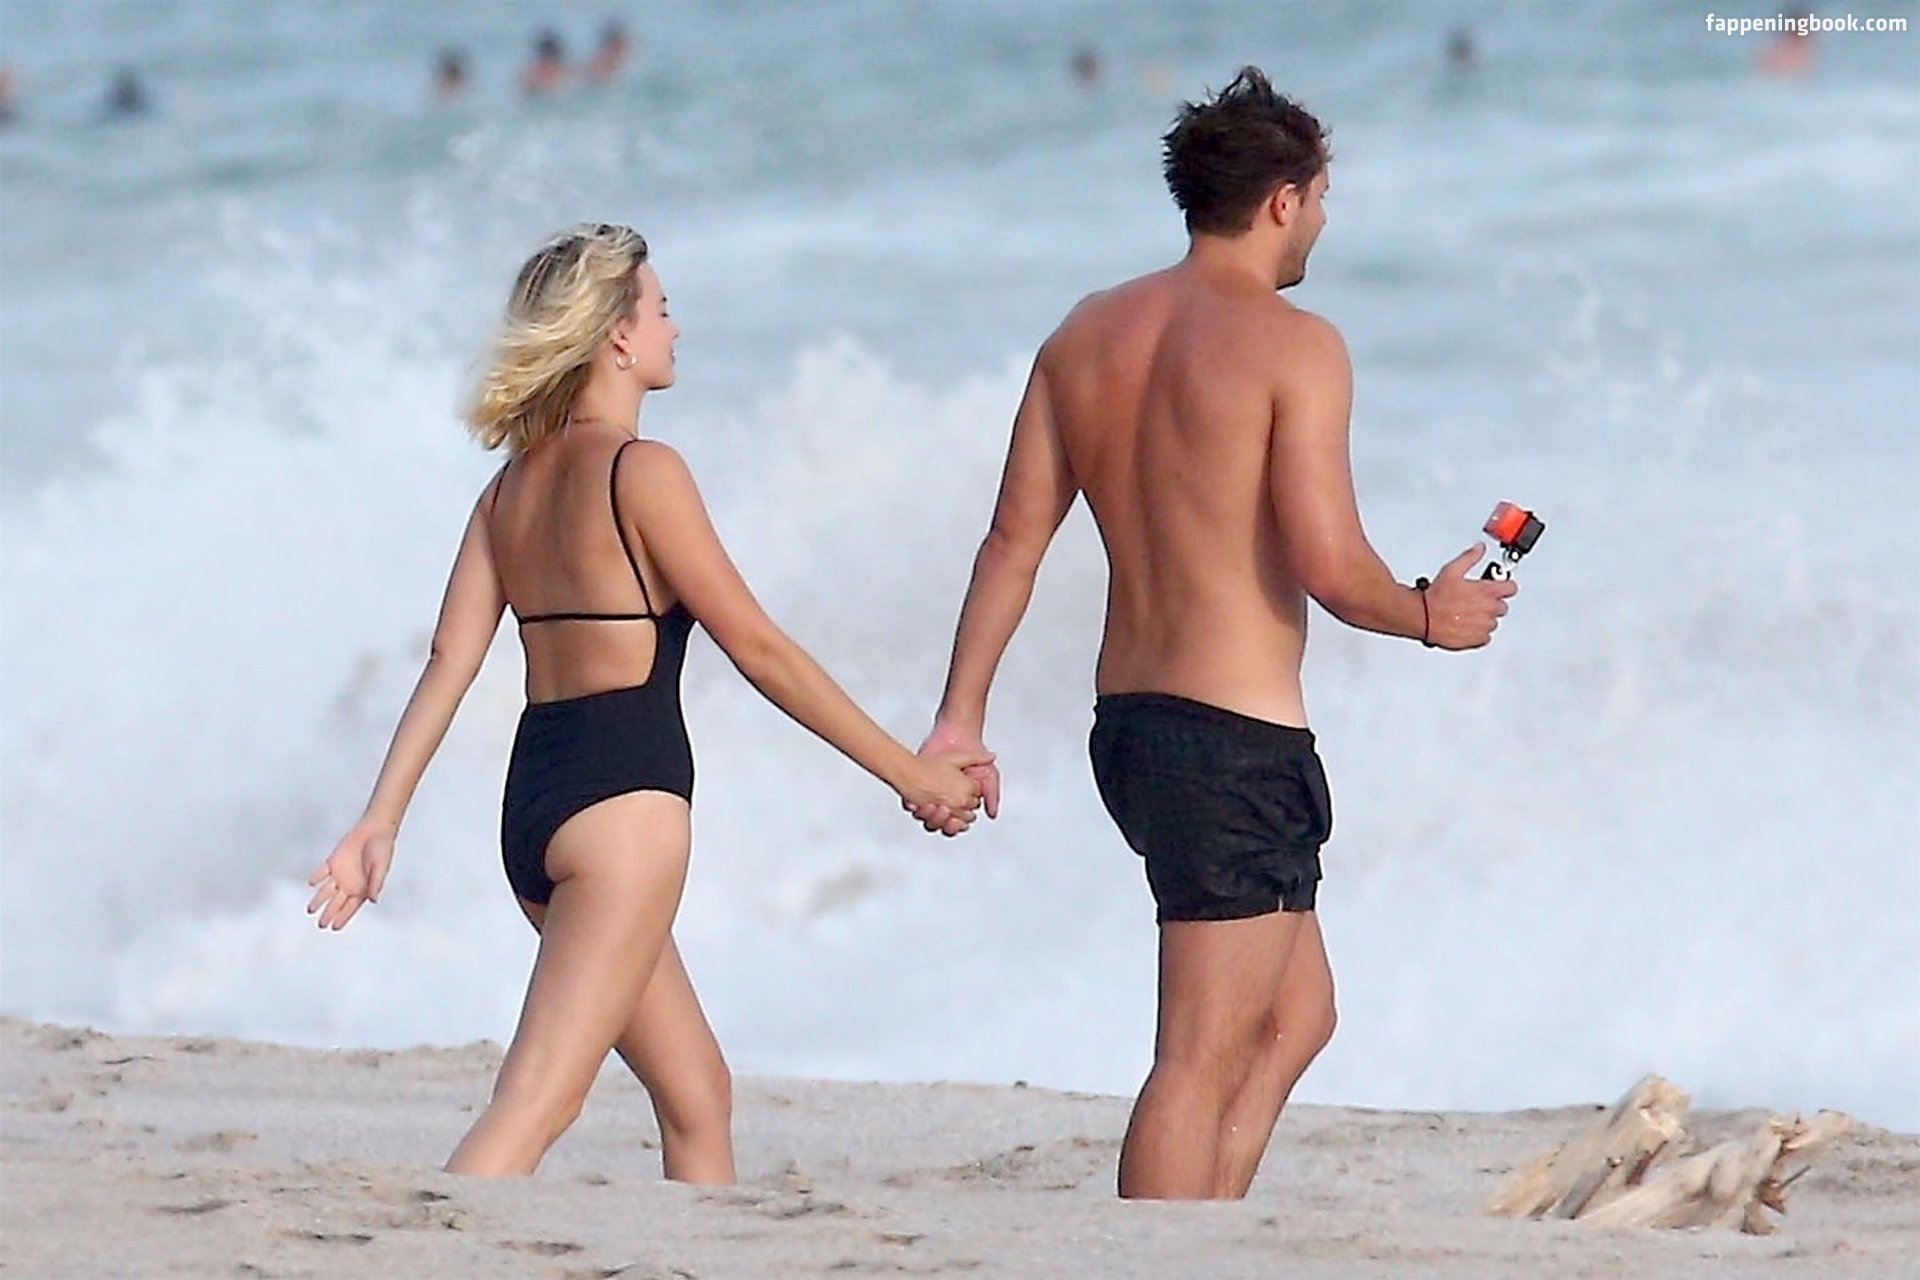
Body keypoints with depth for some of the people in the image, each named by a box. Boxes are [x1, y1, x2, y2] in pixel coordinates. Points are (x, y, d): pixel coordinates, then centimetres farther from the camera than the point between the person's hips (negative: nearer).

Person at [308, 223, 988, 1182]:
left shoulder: (515, 483, 13)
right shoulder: (642, 472, -9)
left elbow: (451, 660, 7)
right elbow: (757, 648, -8)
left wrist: (380, 820, 4)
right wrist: (906, 771, -3)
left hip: (534, 796, 9)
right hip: (623, 793, -9)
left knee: (697, 1093, 18)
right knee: (534, 1106, -16)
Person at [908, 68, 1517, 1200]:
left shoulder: (1089, 336, 10)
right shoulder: (1292, 344, -12)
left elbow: (1015, 538, 10)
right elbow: (1328, 565, -18)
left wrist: (961, 721, 12)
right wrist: (1431, 616, 1)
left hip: (1129, 723, 8)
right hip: (1240, 739, -8)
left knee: (1297, 1014, 20)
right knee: (1204, 1057, -6)